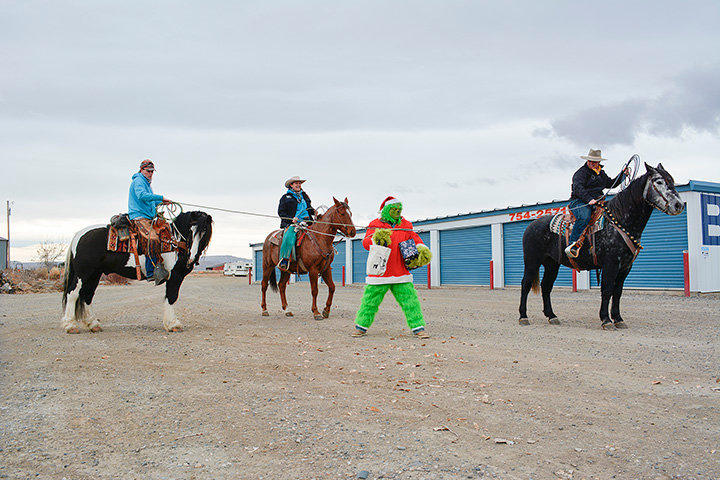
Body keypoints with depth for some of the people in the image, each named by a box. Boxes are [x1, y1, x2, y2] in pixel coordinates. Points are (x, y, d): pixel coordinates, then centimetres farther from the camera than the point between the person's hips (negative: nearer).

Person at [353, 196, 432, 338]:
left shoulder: (405, 225, 10)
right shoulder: (375, 225, 1)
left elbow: (414, 238, 13)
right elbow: (366, 242, -7)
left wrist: (421, 249, -8)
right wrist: (376, 239, -30)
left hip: (401, 273, 2)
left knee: (410, 301, -2)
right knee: (370, 301, 4)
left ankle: (418, 328, 5)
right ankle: (361, 327, 19)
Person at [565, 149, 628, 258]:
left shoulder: (601, 173, 24)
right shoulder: (581, 172, -2)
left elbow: (610, 183, 37)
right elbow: (578, 188, -17)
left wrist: (622, 174, 25)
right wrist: (589, 199, -32)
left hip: (597, 201, 8)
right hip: (580, 202, -8)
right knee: (584, 217, -38)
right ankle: (572, 245, -42)